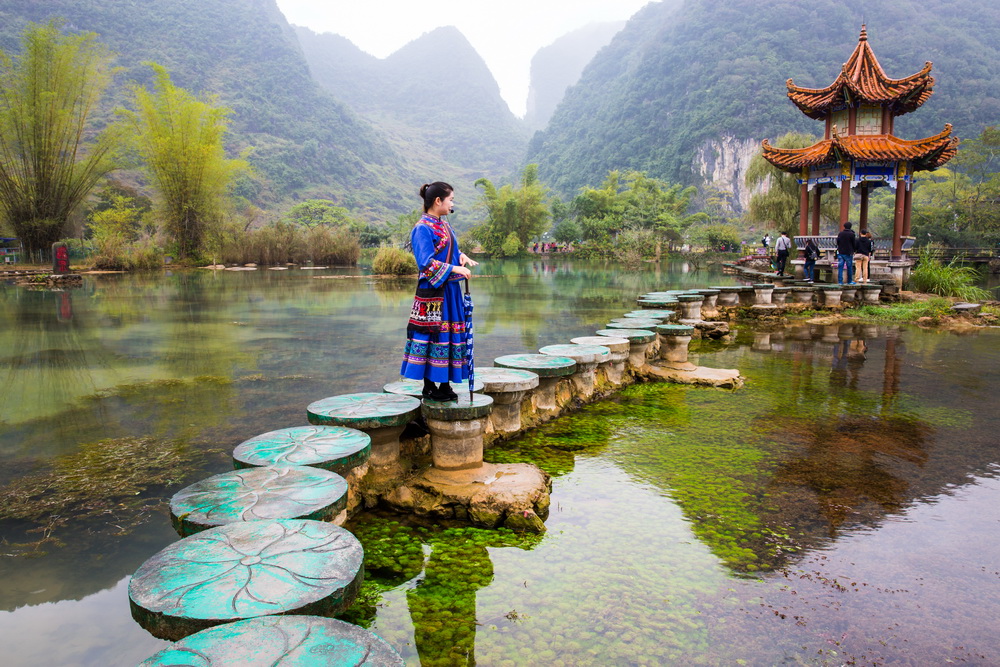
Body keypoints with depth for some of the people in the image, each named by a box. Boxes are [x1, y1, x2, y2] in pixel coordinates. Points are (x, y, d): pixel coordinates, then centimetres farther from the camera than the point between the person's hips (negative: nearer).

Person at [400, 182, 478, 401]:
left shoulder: (444, 225, 14)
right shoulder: (423, 228, -12)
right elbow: (426, 263, -19)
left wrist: (462, 256, 1)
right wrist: (455, 268, -24)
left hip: (449, 290, 9)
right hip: (432, 291, -9)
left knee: (449, 333, 9)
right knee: (432, 333, -3)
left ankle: (444, 385, 17)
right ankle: (429, 386, 6)